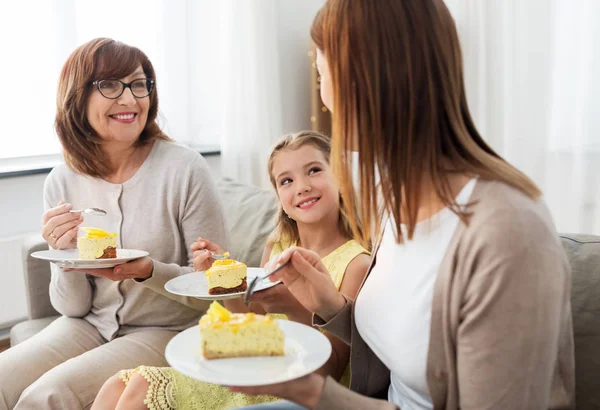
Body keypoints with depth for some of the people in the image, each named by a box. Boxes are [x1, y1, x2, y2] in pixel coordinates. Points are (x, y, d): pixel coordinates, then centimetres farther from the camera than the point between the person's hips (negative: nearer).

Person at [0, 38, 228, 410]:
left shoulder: (185, 169, -16)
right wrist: (66, 256, -18)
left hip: (167, 332, -4)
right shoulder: (62, 183, -2)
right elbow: (73, 308, 3)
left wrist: (149, 271, -27)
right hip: (91, 325, 5)